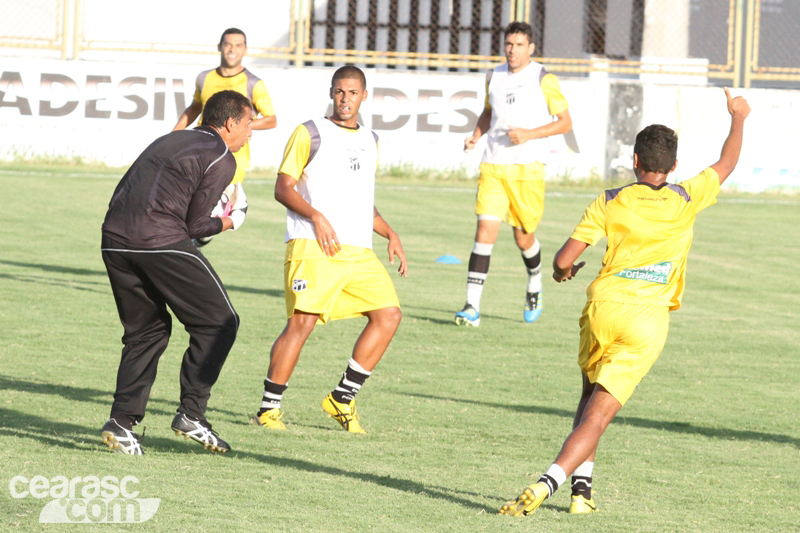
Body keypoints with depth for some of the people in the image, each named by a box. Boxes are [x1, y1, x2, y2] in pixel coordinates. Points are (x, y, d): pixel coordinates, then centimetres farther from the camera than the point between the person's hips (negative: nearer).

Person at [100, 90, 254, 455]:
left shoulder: (172, 140, 26)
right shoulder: (220, 158, 3)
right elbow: (195, 225, 0)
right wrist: (231, 222, 19)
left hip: (114, 240, 7)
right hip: (161, 242, -7)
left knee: (147, 330, 19)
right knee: (218, 322, 7)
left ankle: (122, 421, 6)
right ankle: (191, 413, 1)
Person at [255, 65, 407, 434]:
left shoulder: (370, 141, 22)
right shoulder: (310, 133, 3)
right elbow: (283, 187, -1)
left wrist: (389, 235, 17)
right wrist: (316, 216, -17)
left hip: (359, 251, 6)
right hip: (313, 247, -6)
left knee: (388, 314, -7)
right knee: (302, 320, -16)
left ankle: (342, 399, 3)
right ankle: (269, 408, -5)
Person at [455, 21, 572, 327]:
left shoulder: (543, 80, -4)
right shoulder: (494, 77, 10)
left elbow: (565, 123, -2)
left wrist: (529, 134, -15)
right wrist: (476, 135, 7)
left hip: (527, 168, -3)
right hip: (493, 166, 3)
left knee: (523, 237, 7)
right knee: (485, 228, -12)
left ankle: (535, 288, 39)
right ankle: (472, 307, -15)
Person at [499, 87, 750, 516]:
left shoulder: (609, 203, 3)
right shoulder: (685, 201, 2)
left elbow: (564, 260, -1)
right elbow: (727, 163, 19)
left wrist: (562, 270, 24)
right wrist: (738, 116, 35)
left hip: (602, 304, 1)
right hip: (647, 320, -1)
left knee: (591, 397, 24)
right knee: (599, 413, -6)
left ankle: (582, 485, 14)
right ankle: (546, 484, -23)